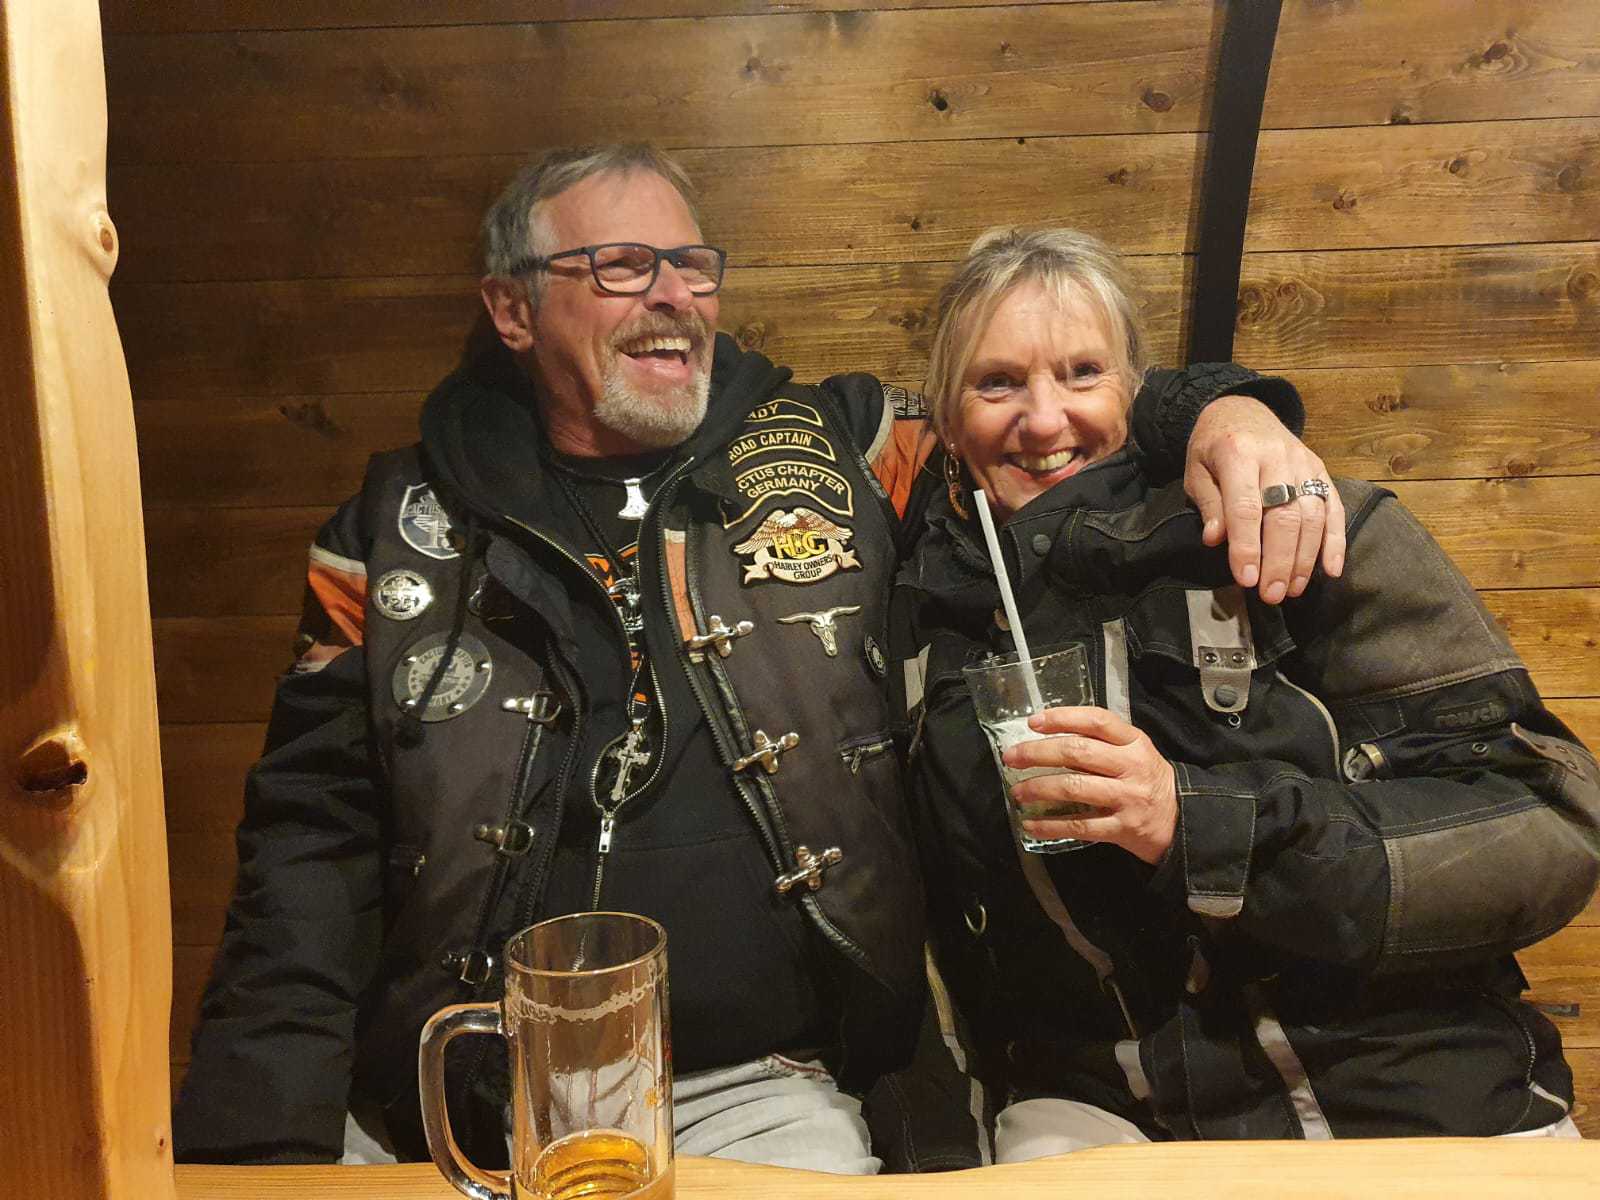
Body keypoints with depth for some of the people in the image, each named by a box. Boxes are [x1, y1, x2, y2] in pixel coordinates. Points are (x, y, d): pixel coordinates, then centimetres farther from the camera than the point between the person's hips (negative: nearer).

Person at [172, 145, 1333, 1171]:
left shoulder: (830, 457, 5)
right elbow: (313, 849, 3)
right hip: (436, 1098, 1)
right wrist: (265, 1140, -8)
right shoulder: (398, 534, 6)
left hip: (743, 1089, 1)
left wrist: (1223, 409, -8)